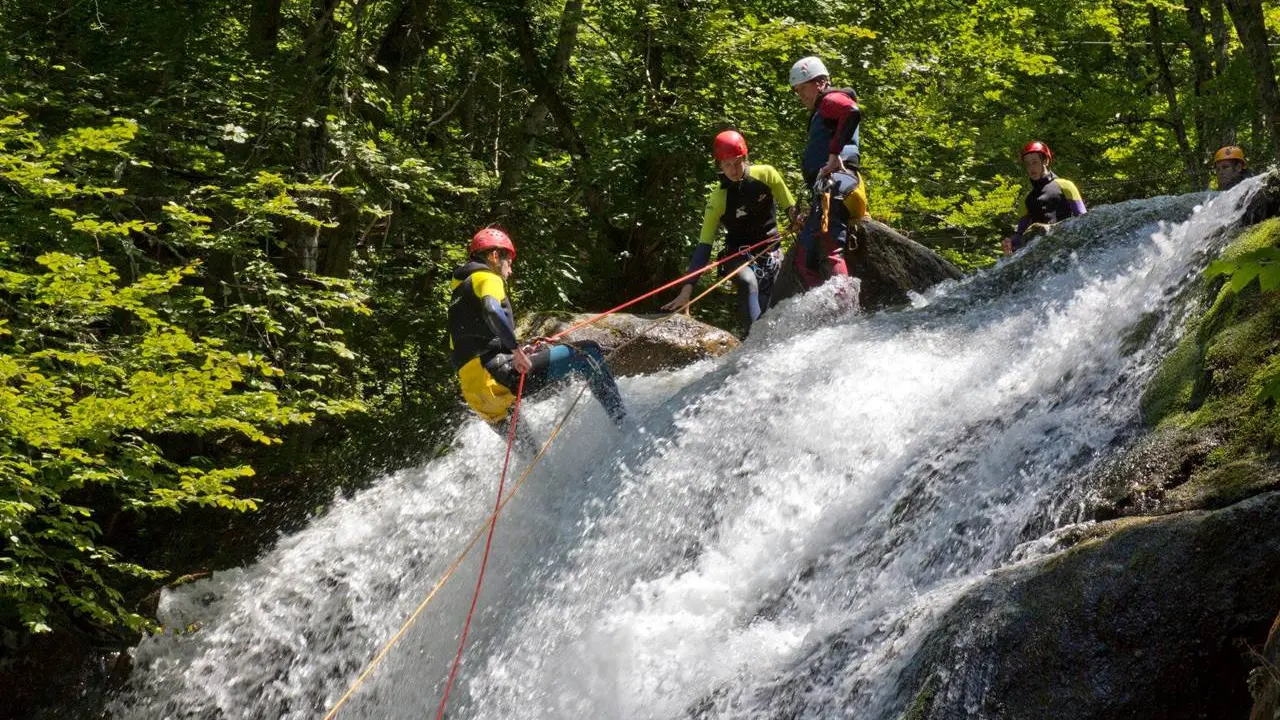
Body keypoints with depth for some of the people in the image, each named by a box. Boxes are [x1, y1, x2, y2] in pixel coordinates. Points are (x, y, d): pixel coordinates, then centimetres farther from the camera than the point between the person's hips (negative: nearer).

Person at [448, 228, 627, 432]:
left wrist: (517, 352, 25)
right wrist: (516, 350, -20)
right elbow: (492, 311, -24)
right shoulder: (487, 278, 0)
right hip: (498, 372, -9)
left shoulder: (460, 292, 29)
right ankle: (621, 419, -9)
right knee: (586, 354, -3)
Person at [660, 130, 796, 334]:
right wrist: (687, 290, -27)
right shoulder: (718, 199, -16)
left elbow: (791, 208, 4)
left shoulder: (766, 175, -12)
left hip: (771, 254, 3)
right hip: (739, 255, -2)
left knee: (769, 311, -9)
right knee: (748, 282, -34)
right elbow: (704, 246, -19)